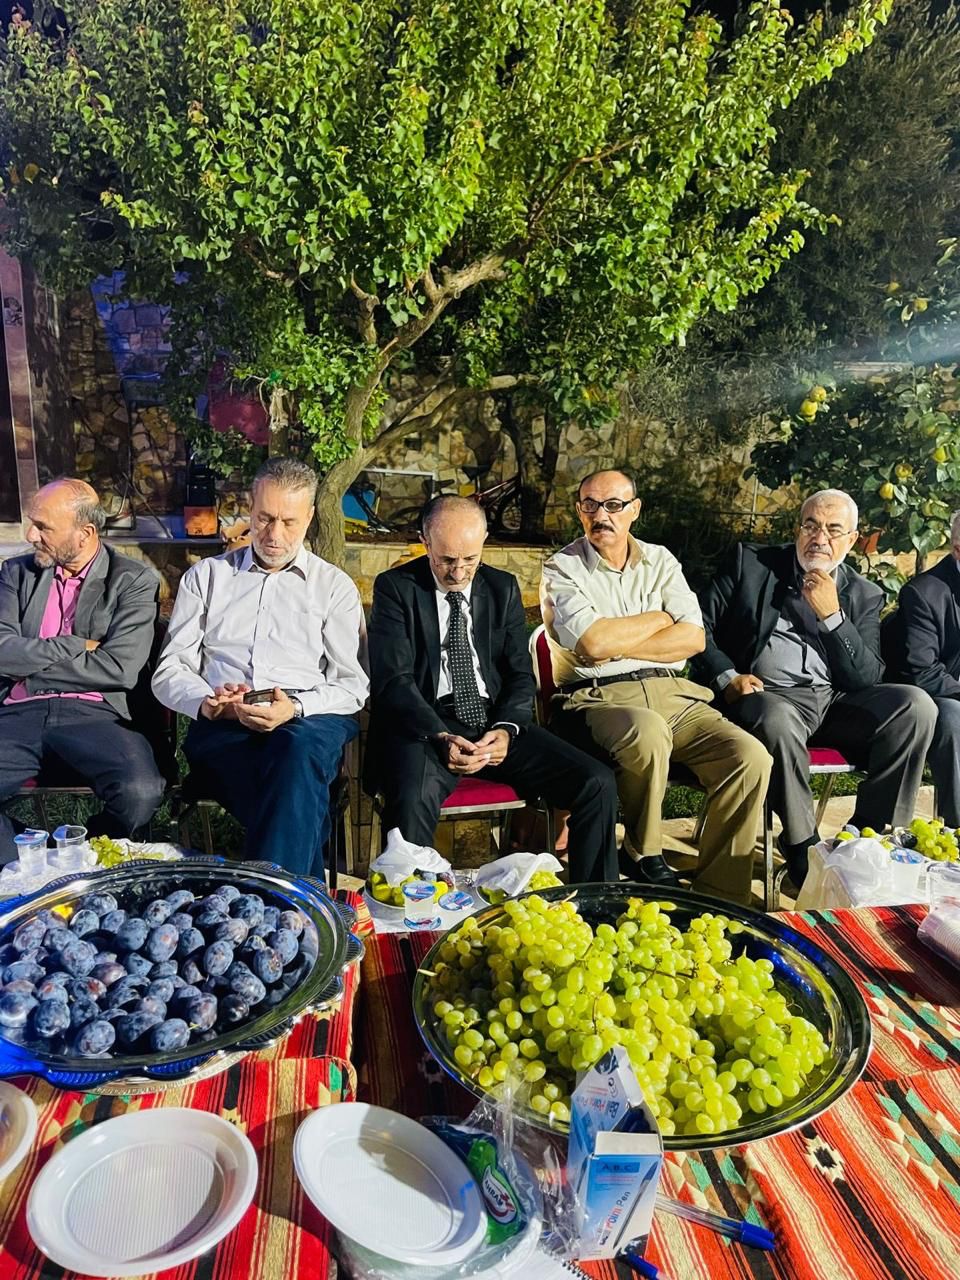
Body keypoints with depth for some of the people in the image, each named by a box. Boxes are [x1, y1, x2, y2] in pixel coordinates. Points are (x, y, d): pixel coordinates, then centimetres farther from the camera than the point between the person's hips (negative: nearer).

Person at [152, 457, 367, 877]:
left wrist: (296, 708, -15)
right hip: (222, 728, 0)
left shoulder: (334, 586, 16)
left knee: (299, 747, -39)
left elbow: (353, 685, 6)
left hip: (310, 722, 0)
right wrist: (206, 702, -10)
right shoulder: (205, 576, 20)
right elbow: (169, 671, 14)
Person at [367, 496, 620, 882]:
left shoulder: (503, 588, 13)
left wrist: (506, 729, -10)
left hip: (495, 722, 4)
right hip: (426, 726, -4)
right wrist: (440, 738, -24)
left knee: (597, 783, -15)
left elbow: (521, 673, 10)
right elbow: (393, 680, -8)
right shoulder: (395, 587, 0)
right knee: (413, 800, -37)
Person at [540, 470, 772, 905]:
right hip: (598, 698, -4)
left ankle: (720, 895, -5)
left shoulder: (660, 561, 16)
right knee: (648, 733, -38)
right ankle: (645, 859, -10)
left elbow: (693, 638, 2)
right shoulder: (561, 570, 4)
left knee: (751, 758, -19)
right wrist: (661, 617, 0)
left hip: (670, 693, 5)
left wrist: (619, 646, -7)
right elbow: (593, 643, -14)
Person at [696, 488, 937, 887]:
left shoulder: (863, 596, 14)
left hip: (837, 702, 4)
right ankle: (803, 850, -17)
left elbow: (868, 680, 4)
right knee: (778, 721, -37)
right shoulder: (751, 562, 10)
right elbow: (699, 624, 6)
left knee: (915, 705, -21)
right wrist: (726, 676, -10)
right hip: (770, 695, -3)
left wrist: (832, 615, -7)